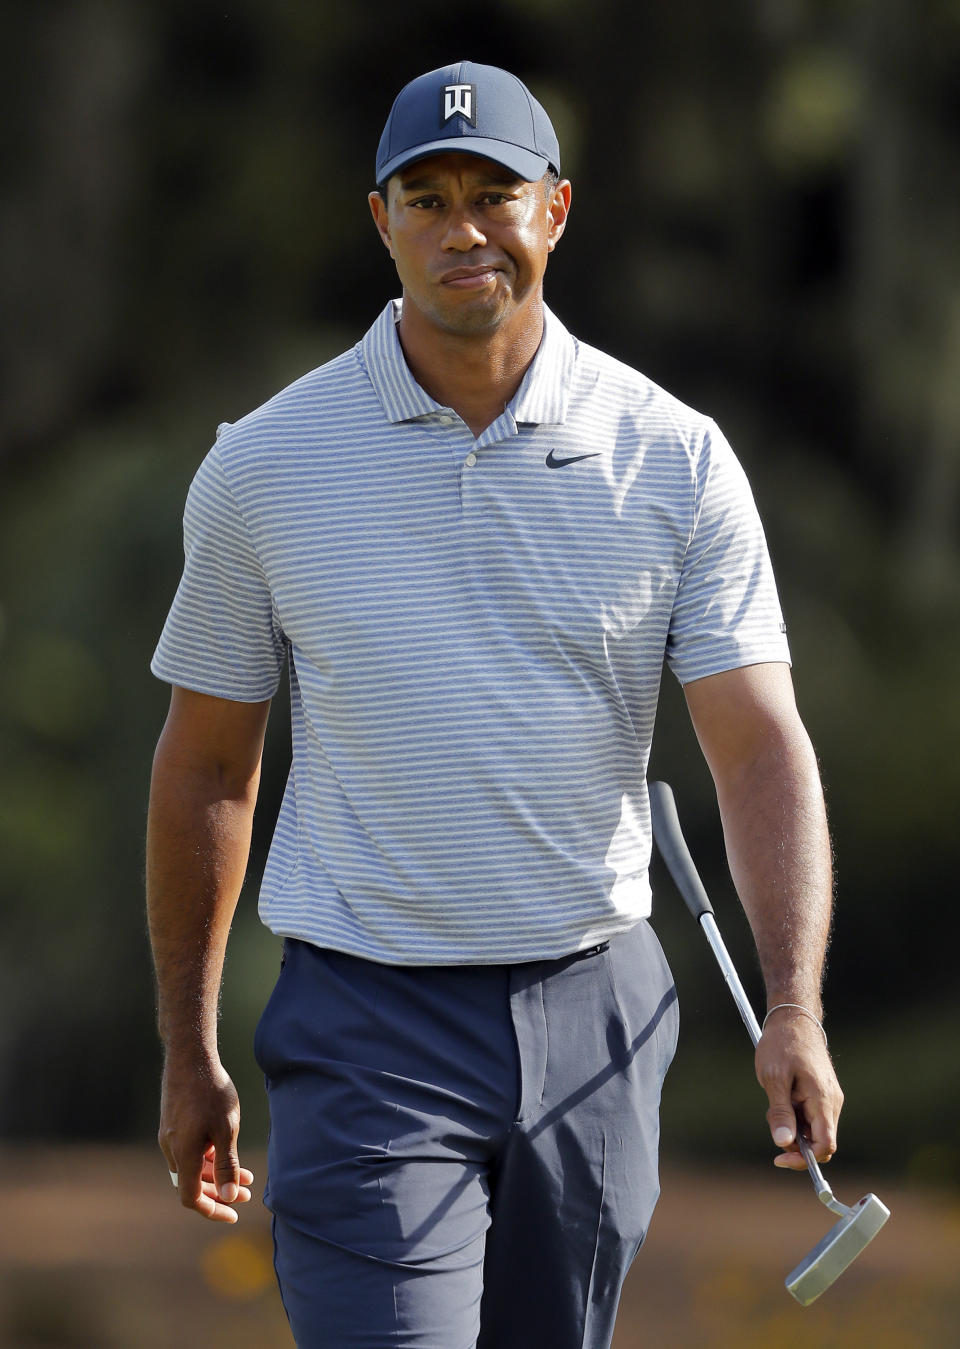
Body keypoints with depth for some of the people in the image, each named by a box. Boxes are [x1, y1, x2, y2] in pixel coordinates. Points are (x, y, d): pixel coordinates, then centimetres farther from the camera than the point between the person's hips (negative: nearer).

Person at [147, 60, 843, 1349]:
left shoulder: (674, 458, -2)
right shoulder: (263, 466, -2)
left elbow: (760, 743, -6)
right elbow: (207, 767, 7)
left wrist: (794, 1010, -20)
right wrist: (188, 1051, 8)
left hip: (596, 1011, 2)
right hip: (367, 1024, -2)